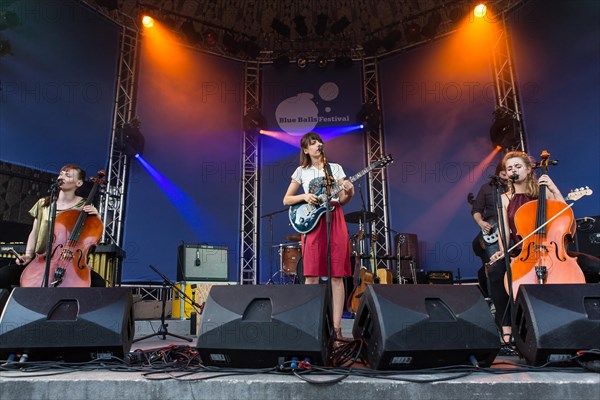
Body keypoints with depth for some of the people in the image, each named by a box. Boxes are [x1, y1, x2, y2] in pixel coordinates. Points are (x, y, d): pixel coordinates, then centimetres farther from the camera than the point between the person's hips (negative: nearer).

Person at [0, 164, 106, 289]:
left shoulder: (84, 206, 3)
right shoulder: (43, 203, 11)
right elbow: (34, 233, 14)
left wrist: (96, 217, -15)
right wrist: (28, 255, -1)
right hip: (41, 260, 3)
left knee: (99, 283, -29)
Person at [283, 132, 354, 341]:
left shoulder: (335, 168, 13)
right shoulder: (301, 171, 11)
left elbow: (342, 200, 9)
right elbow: (286, 200, 10)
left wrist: (349, 193, -12)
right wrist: (304, 196, -7)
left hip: (335, 220, 1)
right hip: (313, 221, -1)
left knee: (337, 275, -3)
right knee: (311, 275, -5)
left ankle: (336, 327, 0)